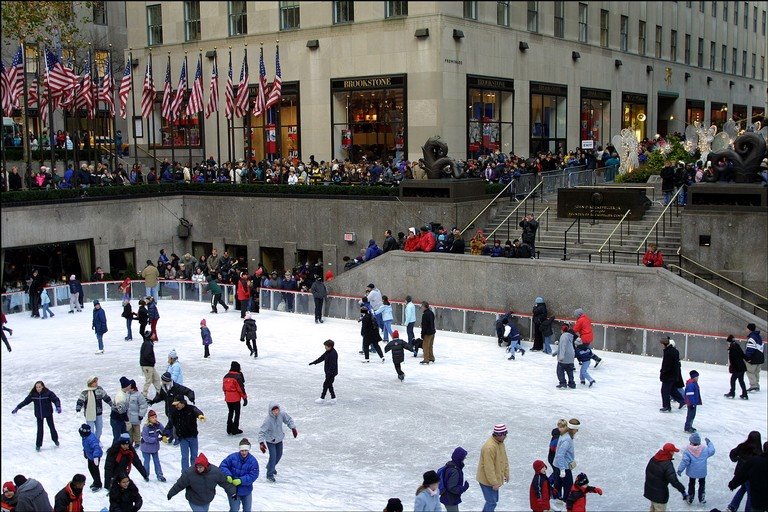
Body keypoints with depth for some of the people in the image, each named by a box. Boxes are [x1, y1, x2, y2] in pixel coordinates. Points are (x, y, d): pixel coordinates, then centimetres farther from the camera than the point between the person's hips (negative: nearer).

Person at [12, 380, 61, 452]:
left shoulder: (48, 393, -15)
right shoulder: (33, 394, -6)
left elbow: (56, 400, -17)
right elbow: (25, 401, 2)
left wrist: (58, 407, -33)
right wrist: (17, 408, 2)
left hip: (48, 413, -2)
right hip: (39, 415, 2)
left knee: (51, 427, 10)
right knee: (40, 429, 2)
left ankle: (55, 439, 34)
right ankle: (38, 445, 12)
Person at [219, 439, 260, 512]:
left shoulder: (253, 461, -14)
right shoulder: (232, 457, -14)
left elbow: (253, 475, -18)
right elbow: (222, 466, -9)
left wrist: (241, 481, -28)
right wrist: (227, 475, -27)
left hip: (246, 490, 2)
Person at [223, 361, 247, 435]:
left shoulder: (226, 376, 6)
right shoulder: (238, 377, -16)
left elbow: (224, 388, 13)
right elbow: (241, 388, -17)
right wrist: (245, 398, -10)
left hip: (228, 398, 6)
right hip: (235, 399, -6)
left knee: (230, 412, 19)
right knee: (237, 413, 6)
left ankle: (229, 429, 22)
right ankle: (235, 430, 7)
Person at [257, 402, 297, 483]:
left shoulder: (282, 414, -21)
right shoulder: (268, 419, -33)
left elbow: (289, 420, 0)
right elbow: (262, 431, -29)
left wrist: (293, 428, -2)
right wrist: (261, 443, -36)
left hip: (279, 439, 6)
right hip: (270, 440, -6)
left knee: (279, 455, 19)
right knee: (273, 456, -12)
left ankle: (270, 467, 47)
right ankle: (270, 474, 5)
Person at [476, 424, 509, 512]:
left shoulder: (500, 443, 2)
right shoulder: (489, 447, -30)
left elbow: (504, 459, 15)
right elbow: (489, 468, -28)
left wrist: (506, 474, 15)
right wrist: (494, 483, -23)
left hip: (495, 479, 9)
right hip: (487, 480, -9)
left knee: (494, 500, 19)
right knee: (492, 502, -3)